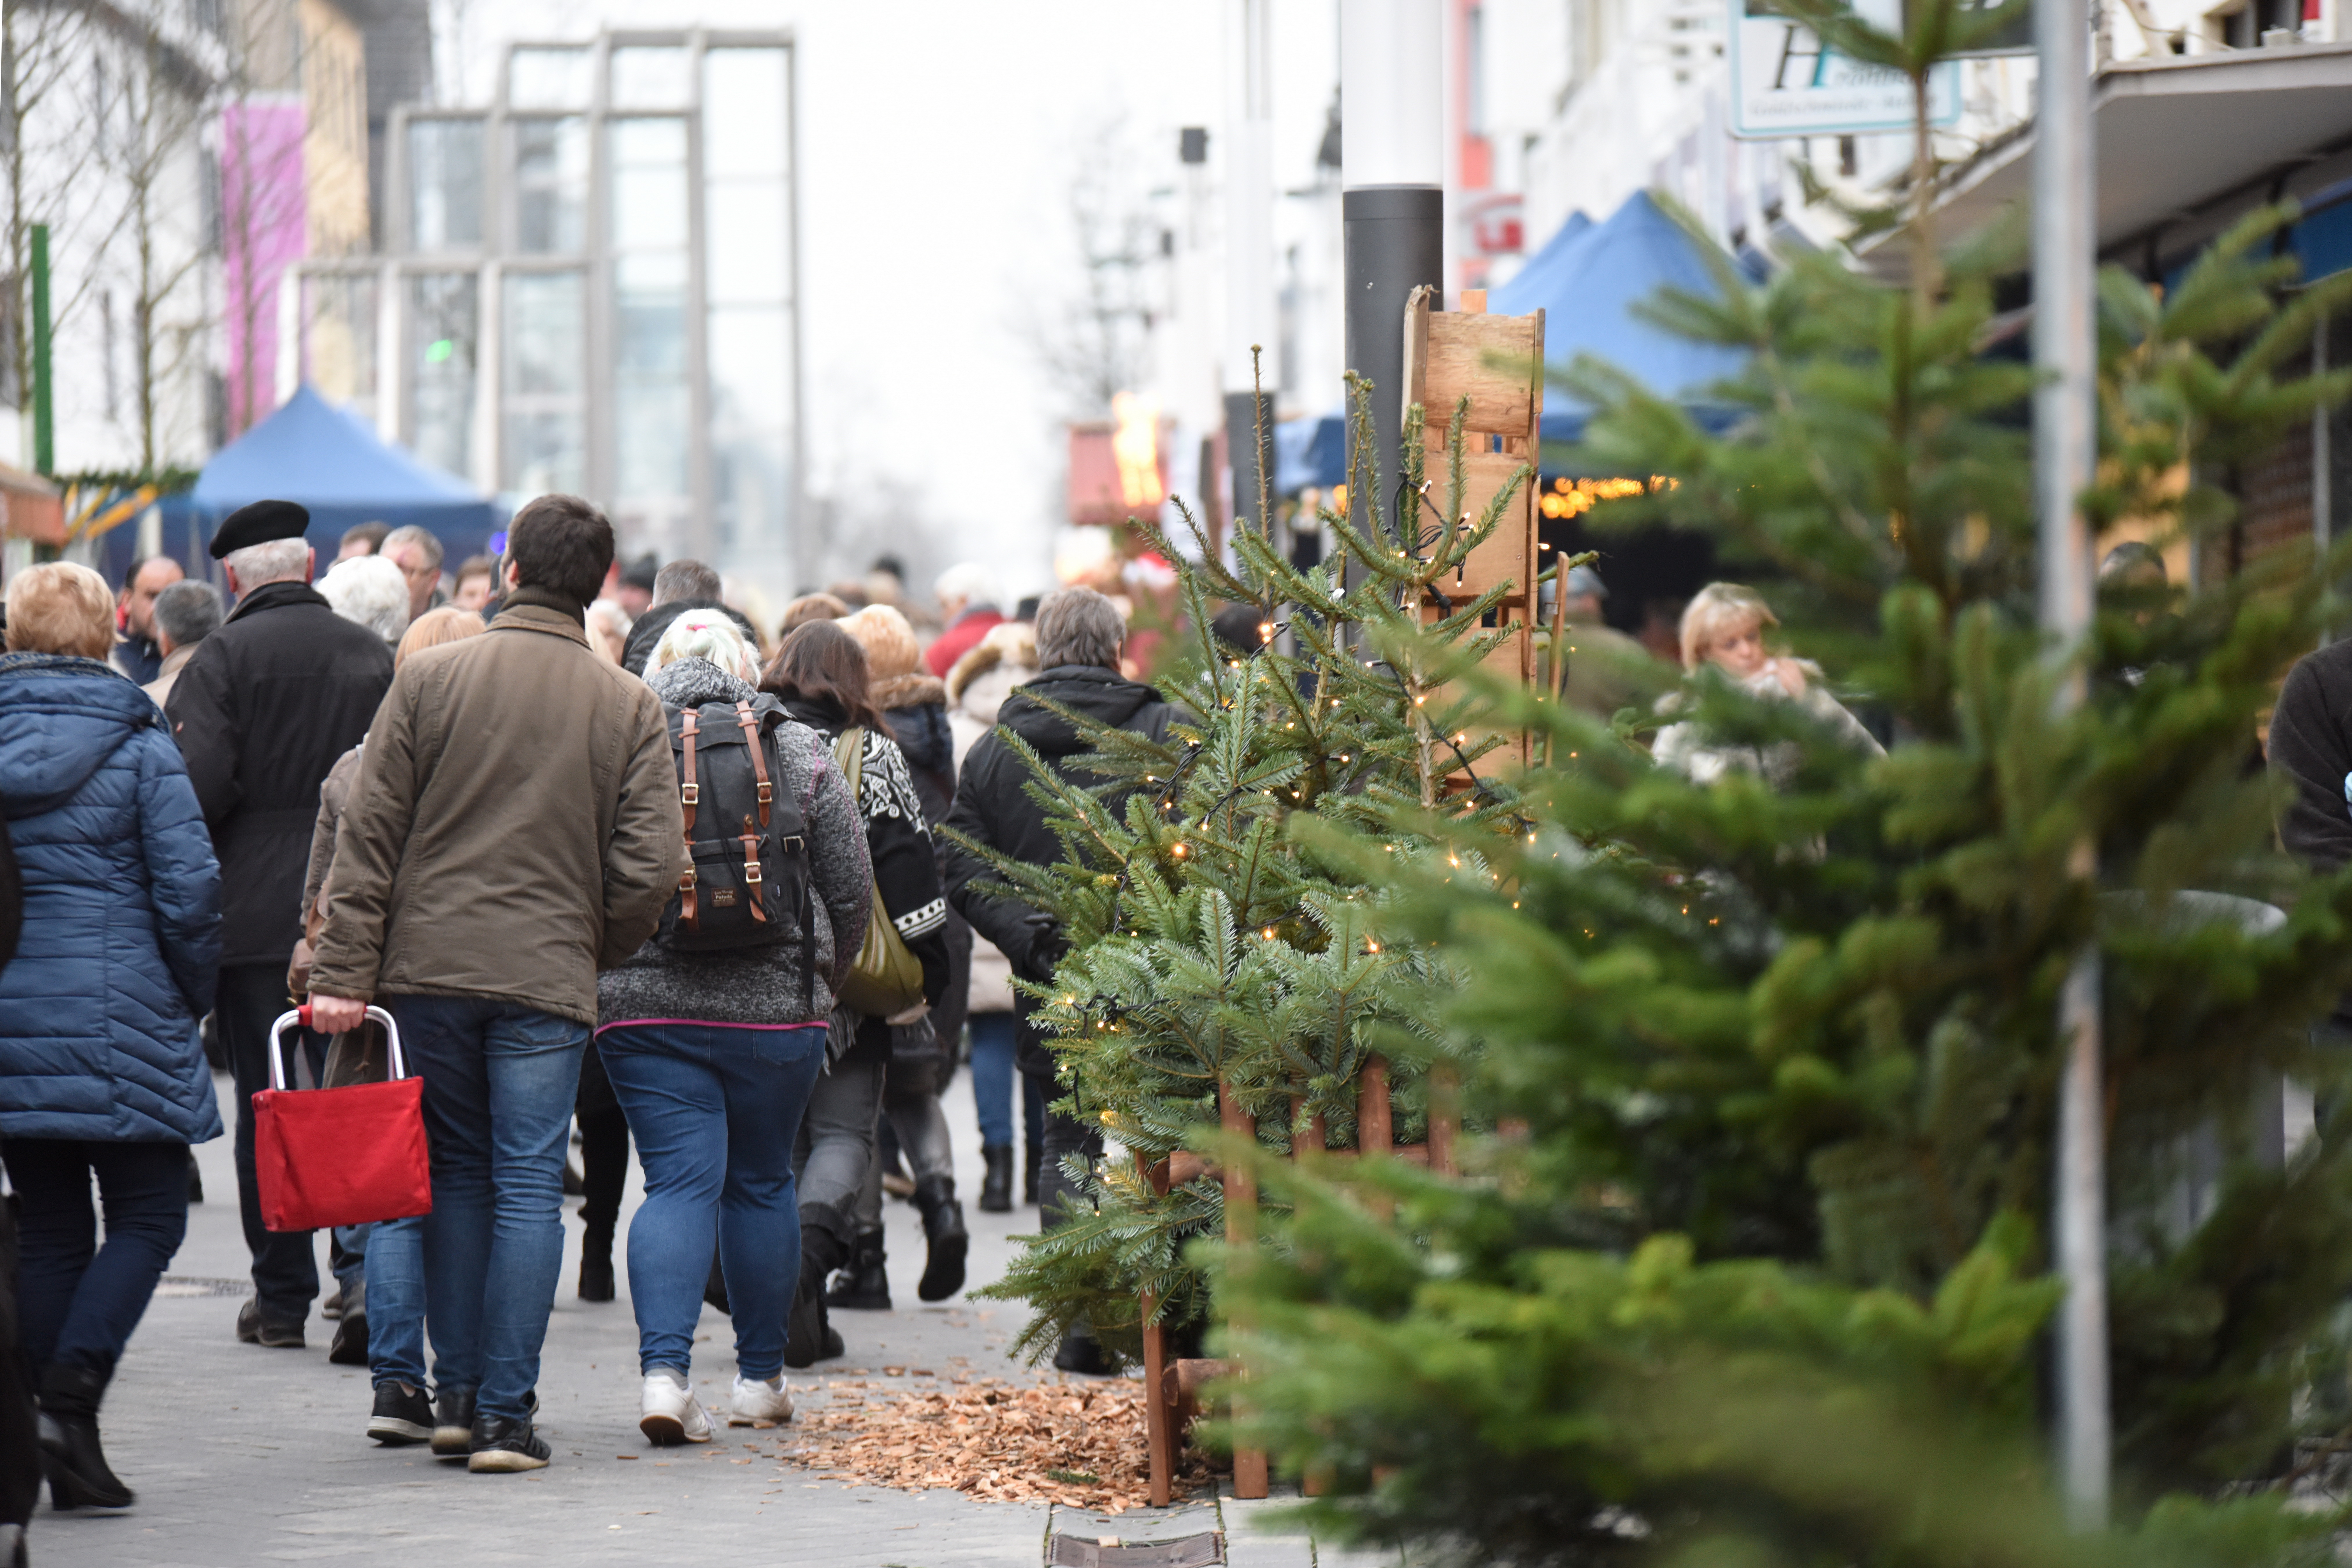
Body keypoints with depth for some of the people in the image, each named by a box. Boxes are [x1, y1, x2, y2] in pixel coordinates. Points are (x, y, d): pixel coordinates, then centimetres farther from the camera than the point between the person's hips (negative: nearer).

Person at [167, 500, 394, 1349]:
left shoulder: (223, 658, -7)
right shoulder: (374, 656, 5)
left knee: (267, 1105, 3)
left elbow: (199, 786, -15)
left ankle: (283, 1296, 6)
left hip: (254, 914, -3)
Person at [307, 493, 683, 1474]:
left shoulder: (429, 679, 0)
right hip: (546, 982, -1)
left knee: (455, 1175, 14)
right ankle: (503, 1415, 0)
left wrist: (344, 970, -1)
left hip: (427, 968, 1)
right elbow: (652, 865, -4)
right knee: (528, 1188, 2)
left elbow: (369, 834, -2)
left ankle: (453, 1393, 16)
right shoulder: (629, 707, 0)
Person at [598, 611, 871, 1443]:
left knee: (680, 1182, 0)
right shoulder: (799, 751, 3)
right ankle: (760, 1378, 22)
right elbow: (852, 886, 5)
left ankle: (664, 1369, -18)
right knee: (762, 1181, 15)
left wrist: (599, 981, 18)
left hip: (642, 1003, 0)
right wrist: (822, 983, 20)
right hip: (776, 1006, 0)